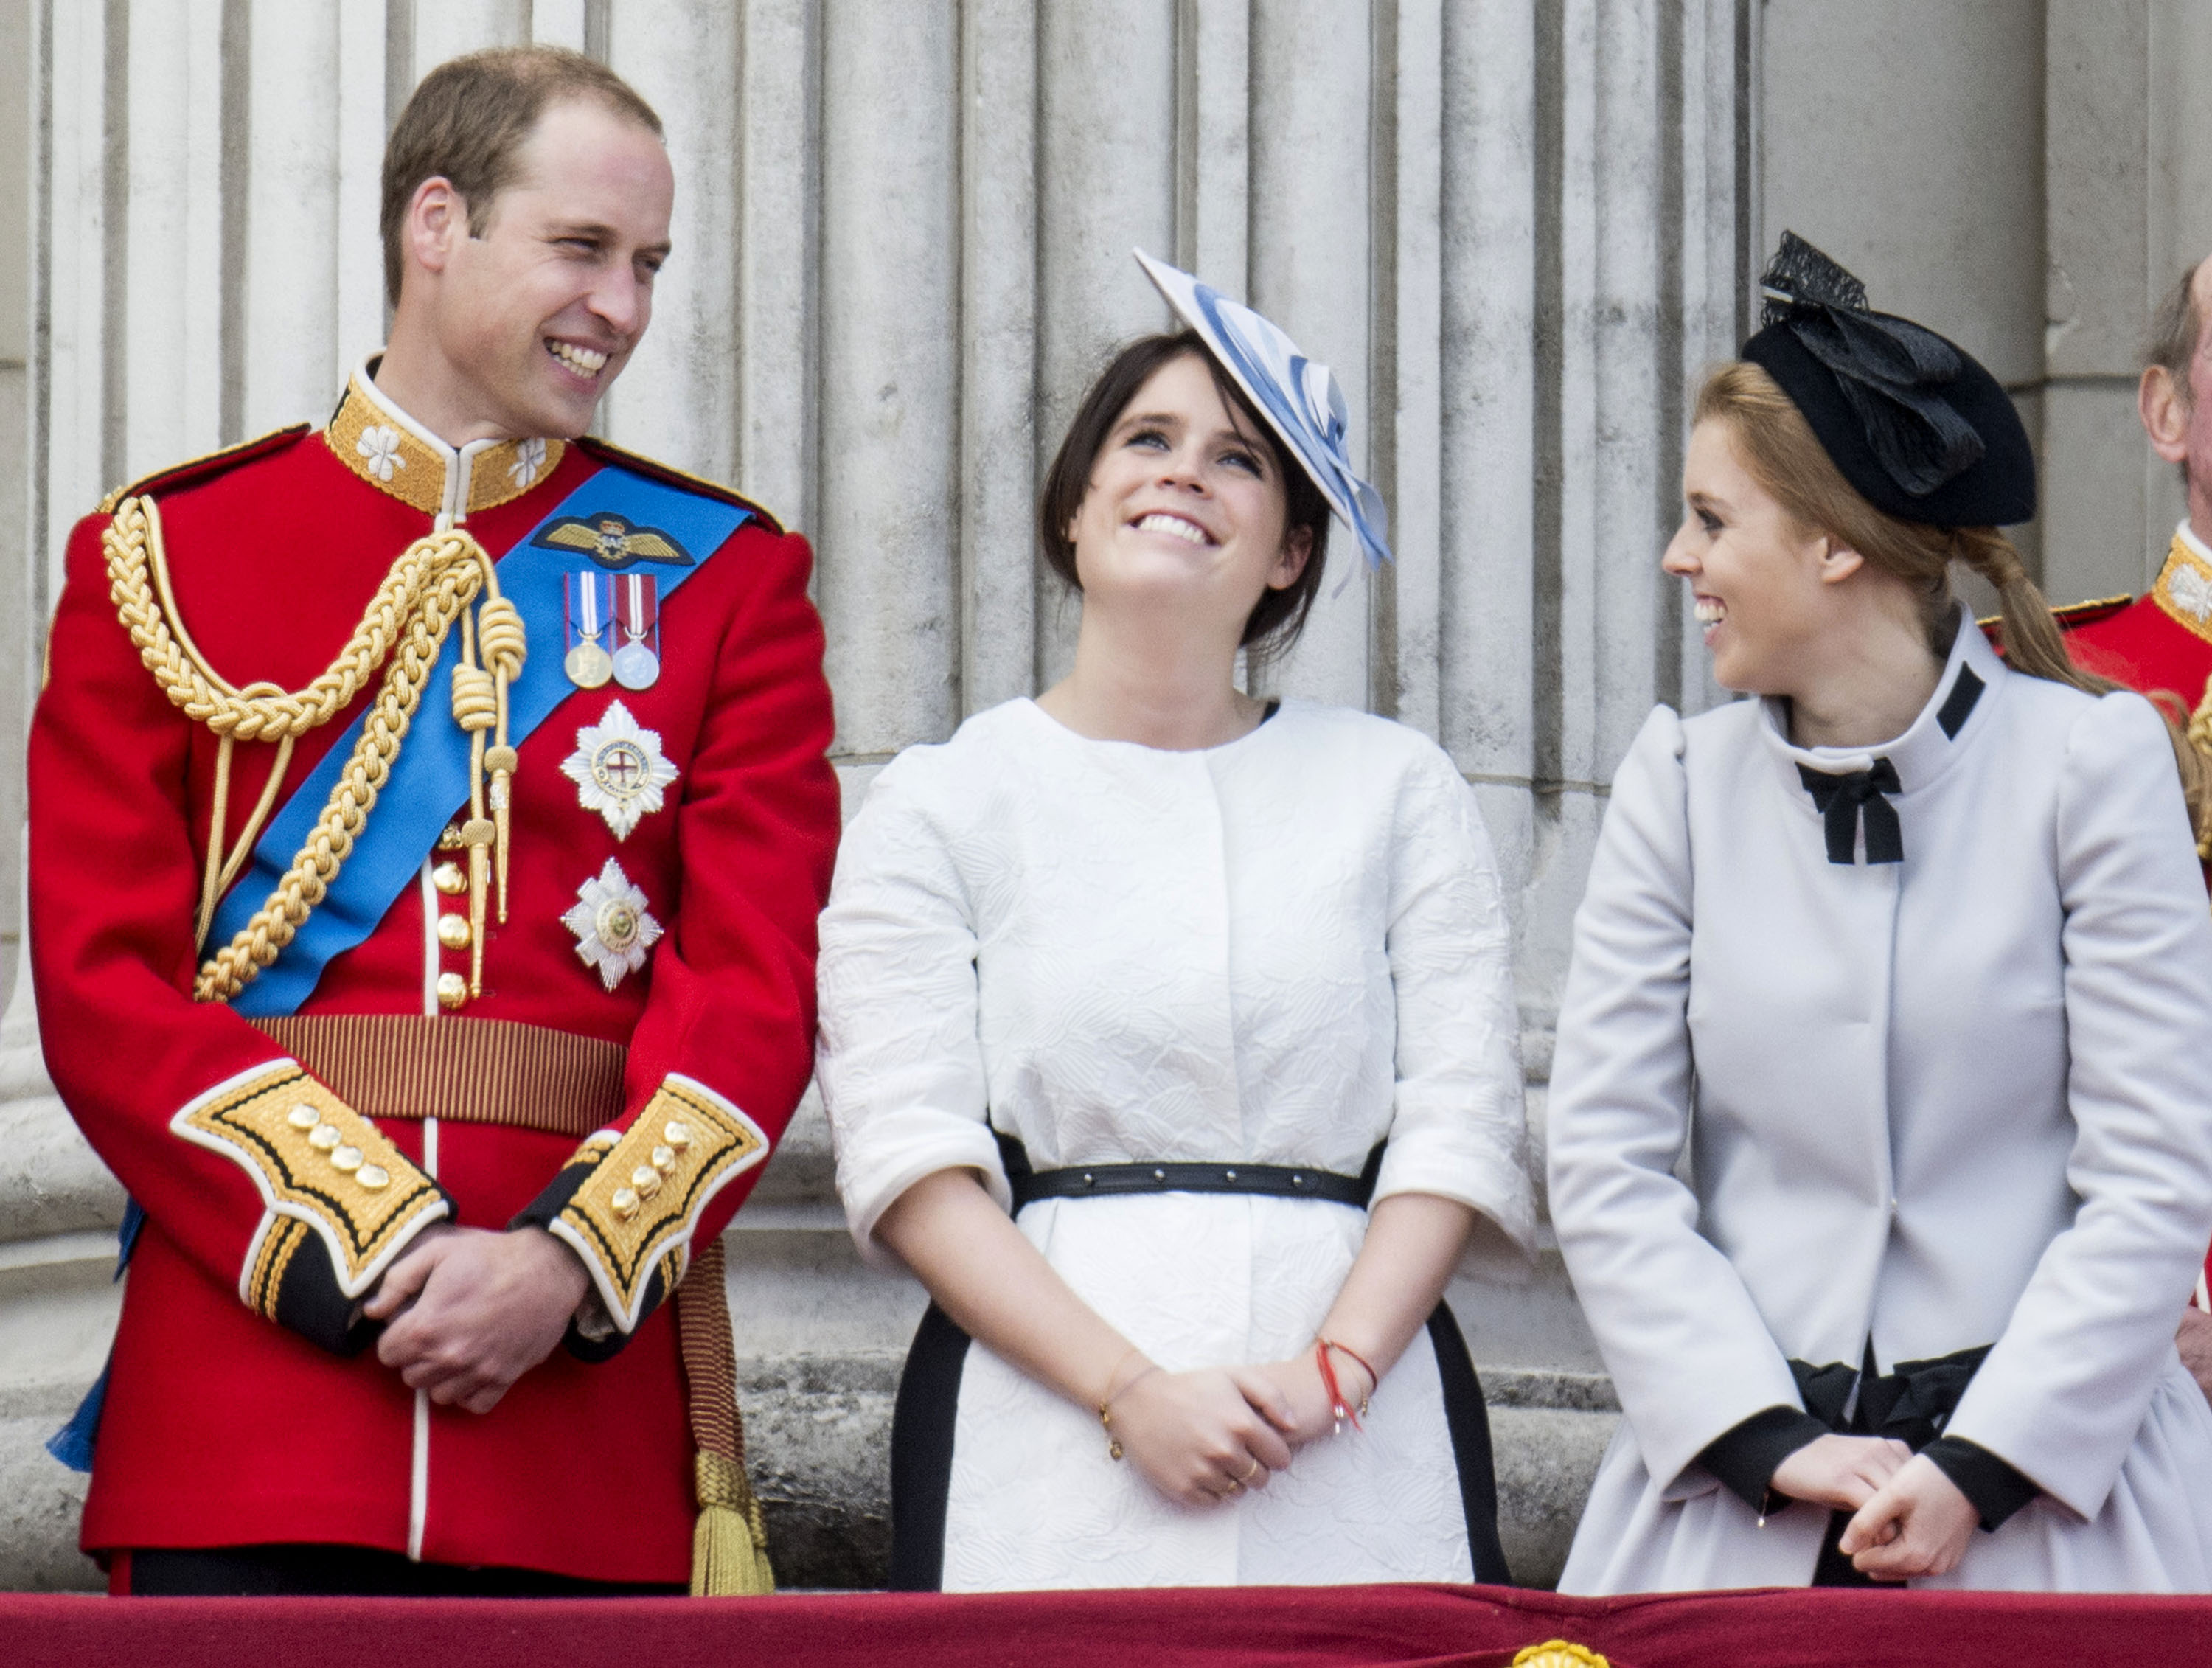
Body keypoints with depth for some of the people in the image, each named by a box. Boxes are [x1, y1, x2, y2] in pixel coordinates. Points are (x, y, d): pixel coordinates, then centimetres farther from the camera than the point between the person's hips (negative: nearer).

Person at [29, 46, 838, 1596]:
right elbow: (101, 978, 0)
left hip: (594, 1397, 1)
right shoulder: (160, 558, 8)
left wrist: (568, 1262, -14)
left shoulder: (722, 578, 10)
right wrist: (361, 1250, -12)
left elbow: (759, 988, 1)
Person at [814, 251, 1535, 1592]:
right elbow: (908, 1157, -1)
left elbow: (1463, 1125, 5)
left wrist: (1333, 1369, -11)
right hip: (1046, 1439, -1)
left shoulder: (1398, 792, 14)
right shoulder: (941, 804, 9)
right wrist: (1128, 1390, -13)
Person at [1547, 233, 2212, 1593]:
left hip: (2056, 1472, -2)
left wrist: (1979, 1468, -12)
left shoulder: (2093, 758, -2)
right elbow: (1606, 1170, 2)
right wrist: (1771, 1444, -9)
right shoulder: (1682, 784, 7)